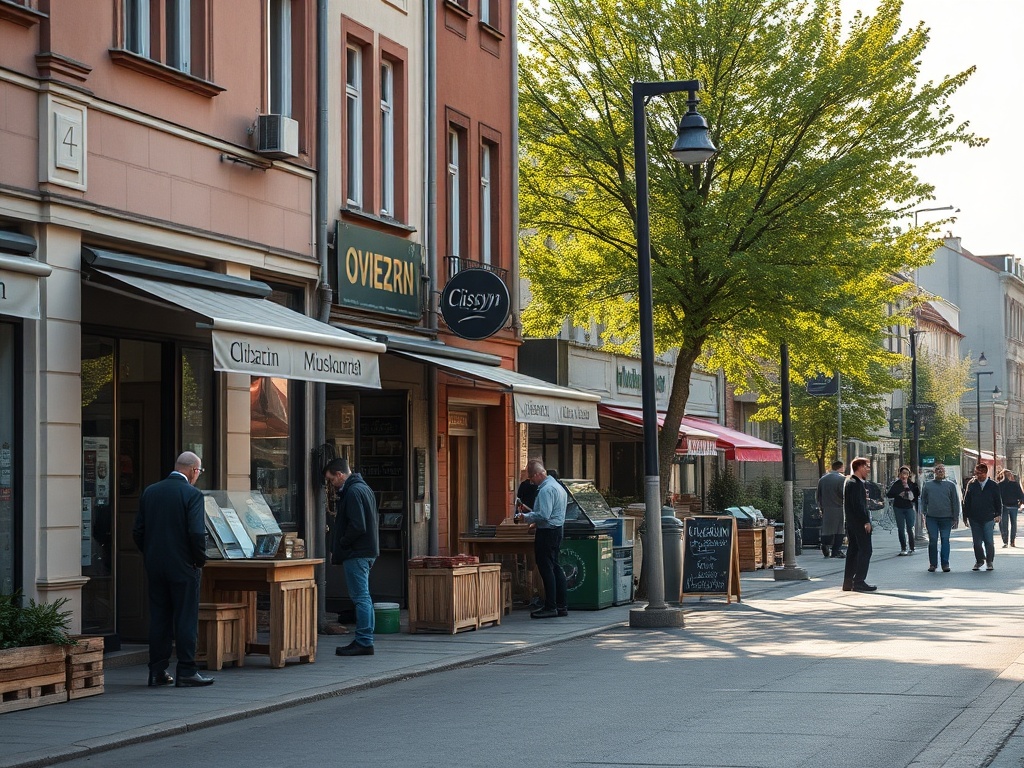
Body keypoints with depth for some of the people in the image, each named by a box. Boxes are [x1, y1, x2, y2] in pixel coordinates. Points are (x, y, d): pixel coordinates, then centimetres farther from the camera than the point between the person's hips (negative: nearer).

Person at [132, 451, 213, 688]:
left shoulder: (150, 492, 7)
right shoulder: (192, 494, -11)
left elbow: (138, 531, 7)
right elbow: (196, 532, -18)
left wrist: (150, 555, 17)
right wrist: (200, 560, -4)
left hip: (154, 566, 6)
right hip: (183, 566, -5)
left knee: (159, 619, 9)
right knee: (186, 620, 0)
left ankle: (157, 672, 11)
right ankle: (186, 672, 1)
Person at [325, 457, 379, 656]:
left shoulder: (353, 492, -15)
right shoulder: (364, 488, 17)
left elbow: (357, 526, -23)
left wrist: (339, 547, -12)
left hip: (356, 554, -11)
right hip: (367, 551, 11)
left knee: (360, 598, -8)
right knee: (363, 598, 13)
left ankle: (364, 642, -6)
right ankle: (365, 641, 17)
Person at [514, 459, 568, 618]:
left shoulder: (546, 490, -18)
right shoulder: (556, 485, 15)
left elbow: (543, 516, -24)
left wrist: (525, 518, -11)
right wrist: (529, 511, 18)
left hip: (547, 532, -11)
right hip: (556, 529, 11)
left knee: (546, 568, -6)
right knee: (555, 568, 13)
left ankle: (550, 607, -4)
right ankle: (561, 606, 16)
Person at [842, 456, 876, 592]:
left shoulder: (849, 482, 17)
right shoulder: (856, 483, -15)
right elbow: (857, 504, -20)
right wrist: (866, 521, -19)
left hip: (851, 523, 10)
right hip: (859, 522, -10)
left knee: (853, 551, 12)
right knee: (865, 550, -7)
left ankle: (848, 582, 13)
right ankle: (859, 582, -8)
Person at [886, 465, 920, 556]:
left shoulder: (911, 484, 1)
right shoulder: (896, 484, 0)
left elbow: (918, 494, 5)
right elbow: (889, 494, -1)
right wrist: (898, 495, -13)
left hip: (909, 508, -1)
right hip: (898, 508, 1)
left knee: (910, 529, -3)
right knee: (901, 529, 4)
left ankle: (911, 548, 3)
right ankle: (903, 548, 10)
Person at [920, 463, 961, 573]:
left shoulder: (951, 485, 6)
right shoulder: (928, 485, 9)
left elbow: (955, 502, 7)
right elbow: (923, 501, 15)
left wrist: (955, 518, 3)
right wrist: (924, 514, 5)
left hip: (946, 517, -1)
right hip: (931, 517, 1)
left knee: (945, 540, -1)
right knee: (932, 540, 0)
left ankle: (945, 564, 3)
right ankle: (933, 564, 7)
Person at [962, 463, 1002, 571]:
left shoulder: (992, 485, 1)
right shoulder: (971, 484, 3)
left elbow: (998, 501, 8)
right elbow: (966, 501, 6)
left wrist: (998, 515, 1)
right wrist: (965, 516, 4)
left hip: (988, 518, -2)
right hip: (974, 518, 2)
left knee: (989, 542, -3)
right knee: (977, 542, 5)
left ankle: (989, 562, 12)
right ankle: (979, 561, 22)